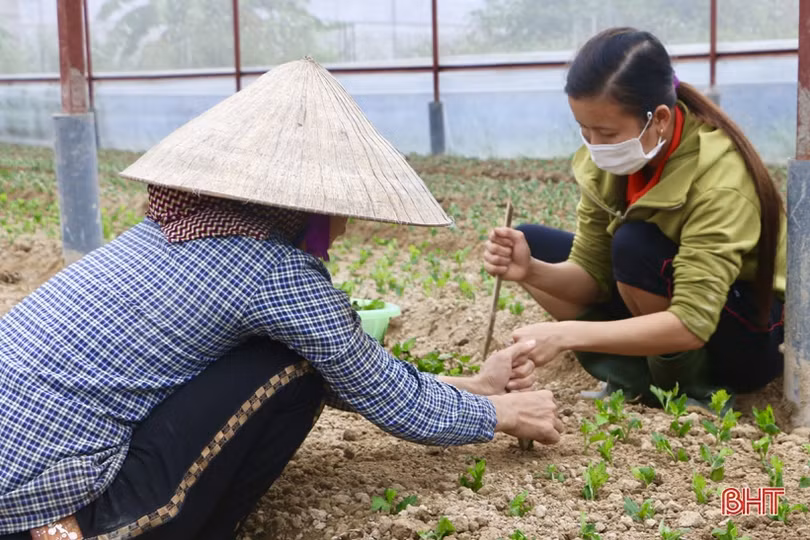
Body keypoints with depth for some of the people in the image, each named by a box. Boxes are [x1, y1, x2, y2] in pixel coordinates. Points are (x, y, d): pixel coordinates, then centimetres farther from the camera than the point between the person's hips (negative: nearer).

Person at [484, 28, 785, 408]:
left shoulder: (717, 180, -31)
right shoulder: (609, 159, -11)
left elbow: (692, 324, -36)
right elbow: (591, 277, -7)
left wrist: (566, 334, -41)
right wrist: (532, 271, -29)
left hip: (755, 334, -7)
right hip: (670, 303, 7)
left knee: (635, 244, -33)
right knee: (532, 244, -6)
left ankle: (692, 386, -10)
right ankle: (635, 379, -8)